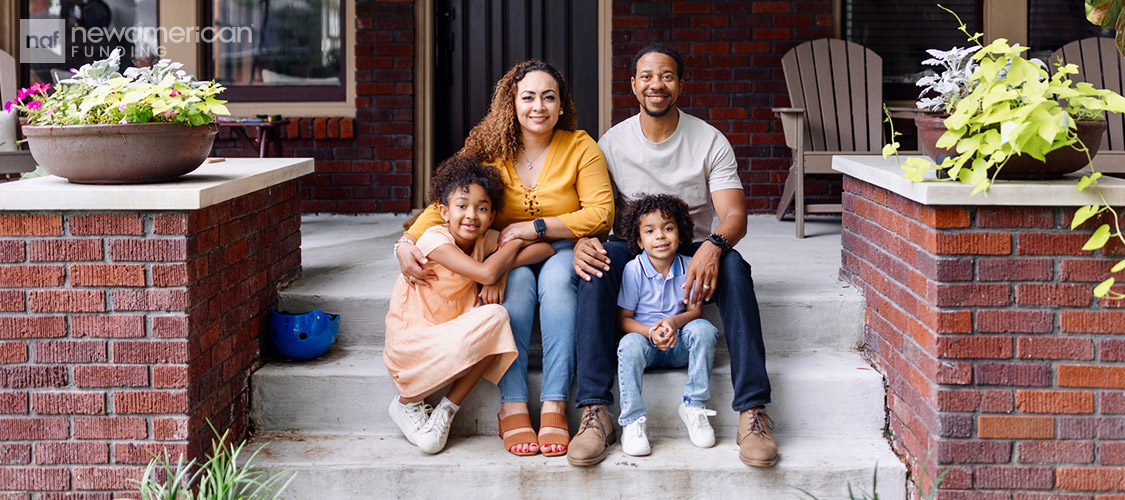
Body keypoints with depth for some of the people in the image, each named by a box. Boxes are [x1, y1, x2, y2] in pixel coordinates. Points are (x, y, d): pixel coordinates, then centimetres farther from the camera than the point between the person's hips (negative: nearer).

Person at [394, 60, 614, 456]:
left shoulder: (580, 147, -3)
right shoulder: (490, 151, 0)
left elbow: (601, 213, -11)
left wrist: (536, 228, -17)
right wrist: (406, 242, -23)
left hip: (563, 251, -1)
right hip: (505, 260, 1)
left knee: (557, 275, -35)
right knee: (517, 280, -33)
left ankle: (554, 408, -39)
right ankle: (512, 408, -35)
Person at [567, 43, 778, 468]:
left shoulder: (710, 142, -1)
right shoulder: (611, 143, 3)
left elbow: (735, 216, -10)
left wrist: (713, 245, -35)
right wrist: (582, 241, -28)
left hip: (695, 258, 0)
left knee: (732, 266, -34)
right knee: (597, 260, -34)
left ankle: (753, 411, -38)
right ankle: (595, 412, -39)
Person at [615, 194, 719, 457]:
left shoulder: (688, 267, -3)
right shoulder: (633, 270, -8)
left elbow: (696, 311, -2)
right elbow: (623, 319, -6)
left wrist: (674, 321, -26)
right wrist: (651, 333, -25)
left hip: (679, 346, 2)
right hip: (646, 341, -2)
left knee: (703, 329, -29)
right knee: (629, 345, -35)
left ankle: (694, 406, -19)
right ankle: (631, 420, -28)